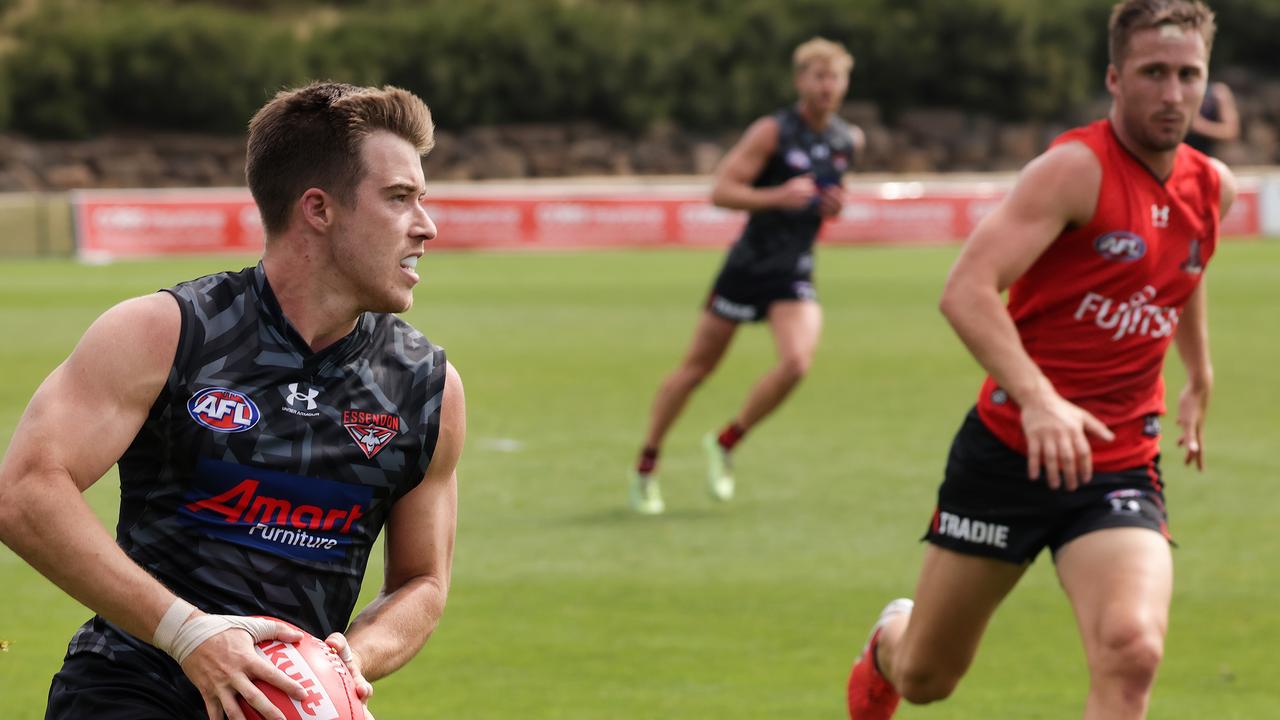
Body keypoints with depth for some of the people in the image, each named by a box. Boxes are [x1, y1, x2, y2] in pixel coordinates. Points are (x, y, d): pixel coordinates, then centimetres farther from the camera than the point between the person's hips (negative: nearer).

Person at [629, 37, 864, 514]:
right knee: (696, 368, 5)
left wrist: (833, 205, 2)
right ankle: (646, 466, 21)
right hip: (749, 264, -4)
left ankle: (724, 445, 3)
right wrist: (777, 197, -29)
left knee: (796, 363, -20)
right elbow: (721, 191, -15)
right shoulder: (772, 132, -11)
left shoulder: (849, 141, 6)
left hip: (795, 274, 4)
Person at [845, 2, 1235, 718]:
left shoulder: (1214, 187, 5)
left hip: (1121, 467, 4)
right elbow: (967, 290, -28)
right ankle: (889, 643, 52)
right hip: (1009, 451, -3)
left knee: (1132, 653, -25)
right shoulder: (1077, 168, -15)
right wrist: (1038, 399, -40)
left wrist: (1200, 378, 36)